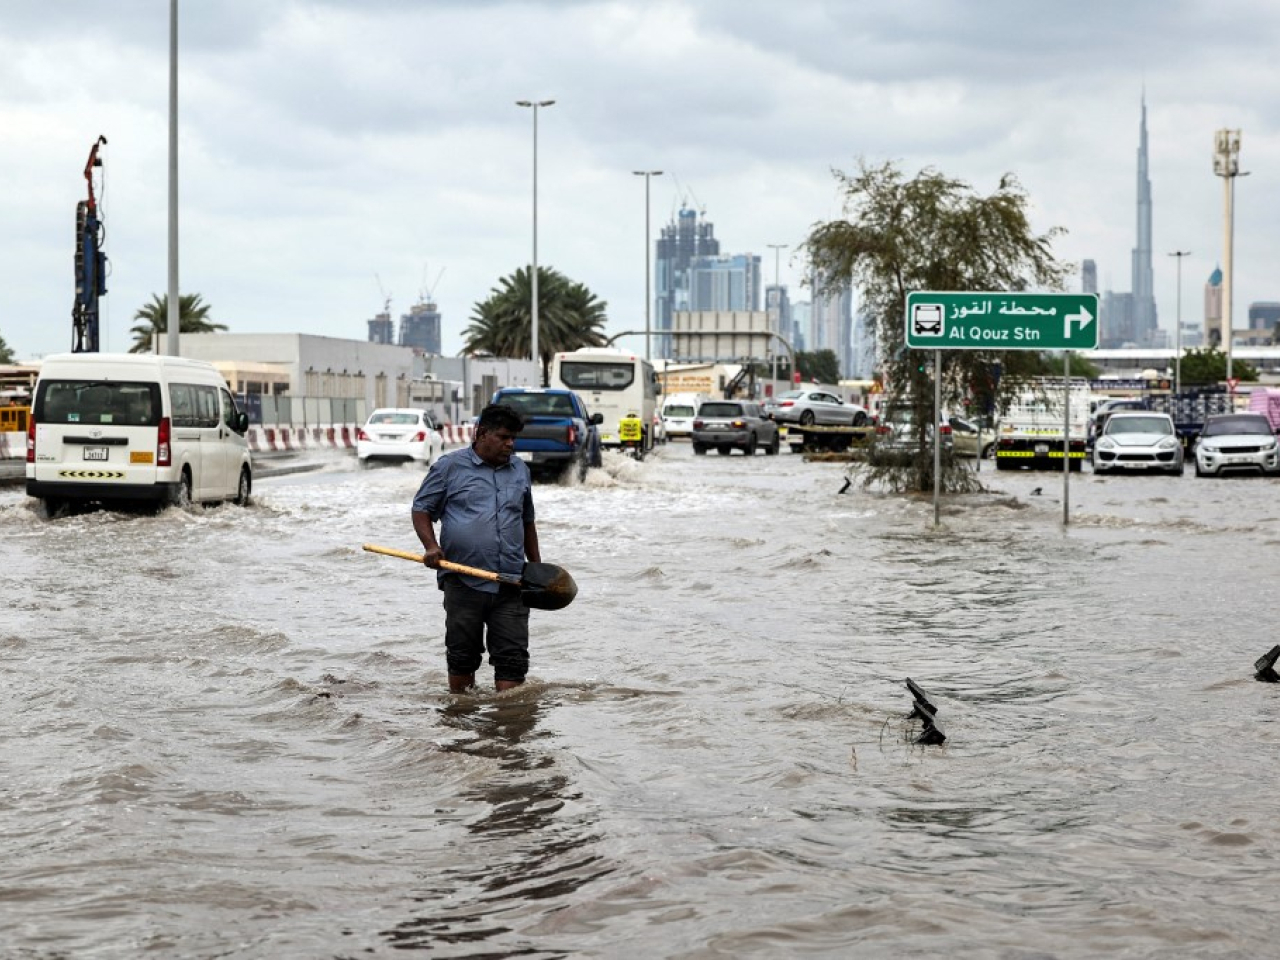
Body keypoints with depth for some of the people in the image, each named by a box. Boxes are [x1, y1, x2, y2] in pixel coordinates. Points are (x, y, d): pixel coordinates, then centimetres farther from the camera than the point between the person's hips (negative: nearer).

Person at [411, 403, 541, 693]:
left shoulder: (520, 470, 14)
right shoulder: (450, 466, 1)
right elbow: (422, 509, 4)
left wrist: (537, 567, 22)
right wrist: (431, 546, -13)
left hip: (510, 582, 3)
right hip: (463, 580, -3)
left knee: (513, 656, -4)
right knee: (462, 654, 7)